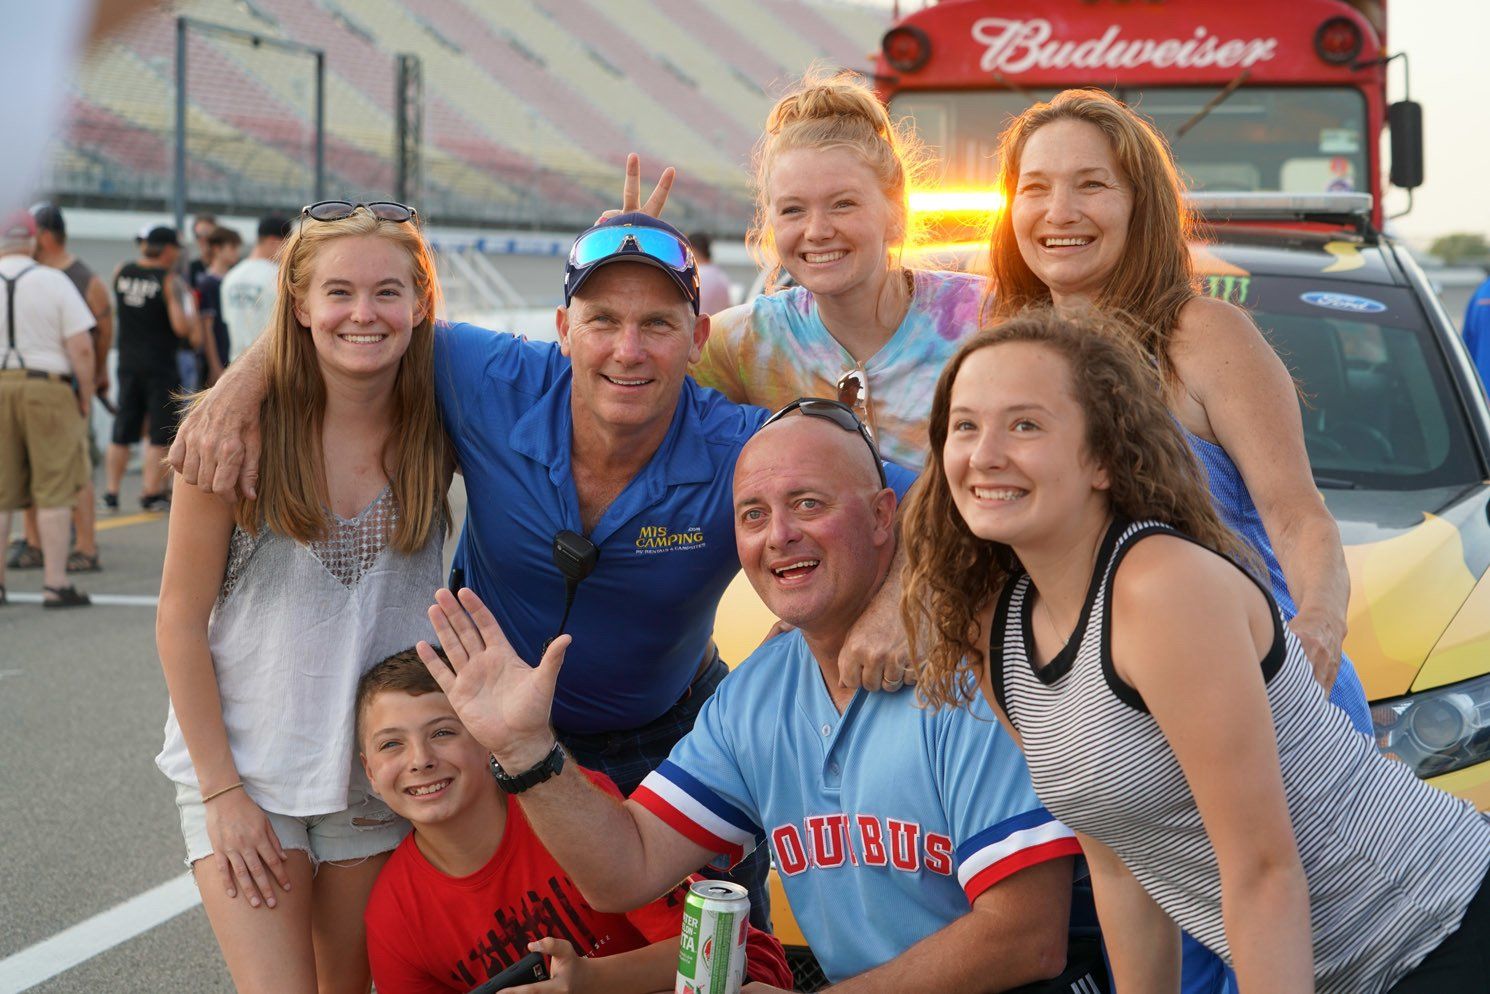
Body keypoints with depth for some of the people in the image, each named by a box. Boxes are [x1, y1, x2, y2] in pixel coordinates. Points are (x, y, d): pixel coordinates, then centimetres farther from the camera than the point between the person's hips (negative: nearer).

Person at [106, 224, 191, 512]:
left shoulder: (121, 272, 3)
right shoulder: (168, 280, -12)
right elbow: (181, 327, -18)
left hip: (128, 363, 5)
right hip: (159, 366, -5)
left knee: (122, 433, 11)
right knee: (160, 434, 3)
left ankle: (111, 492, 12)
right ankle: (152, 493, 4)